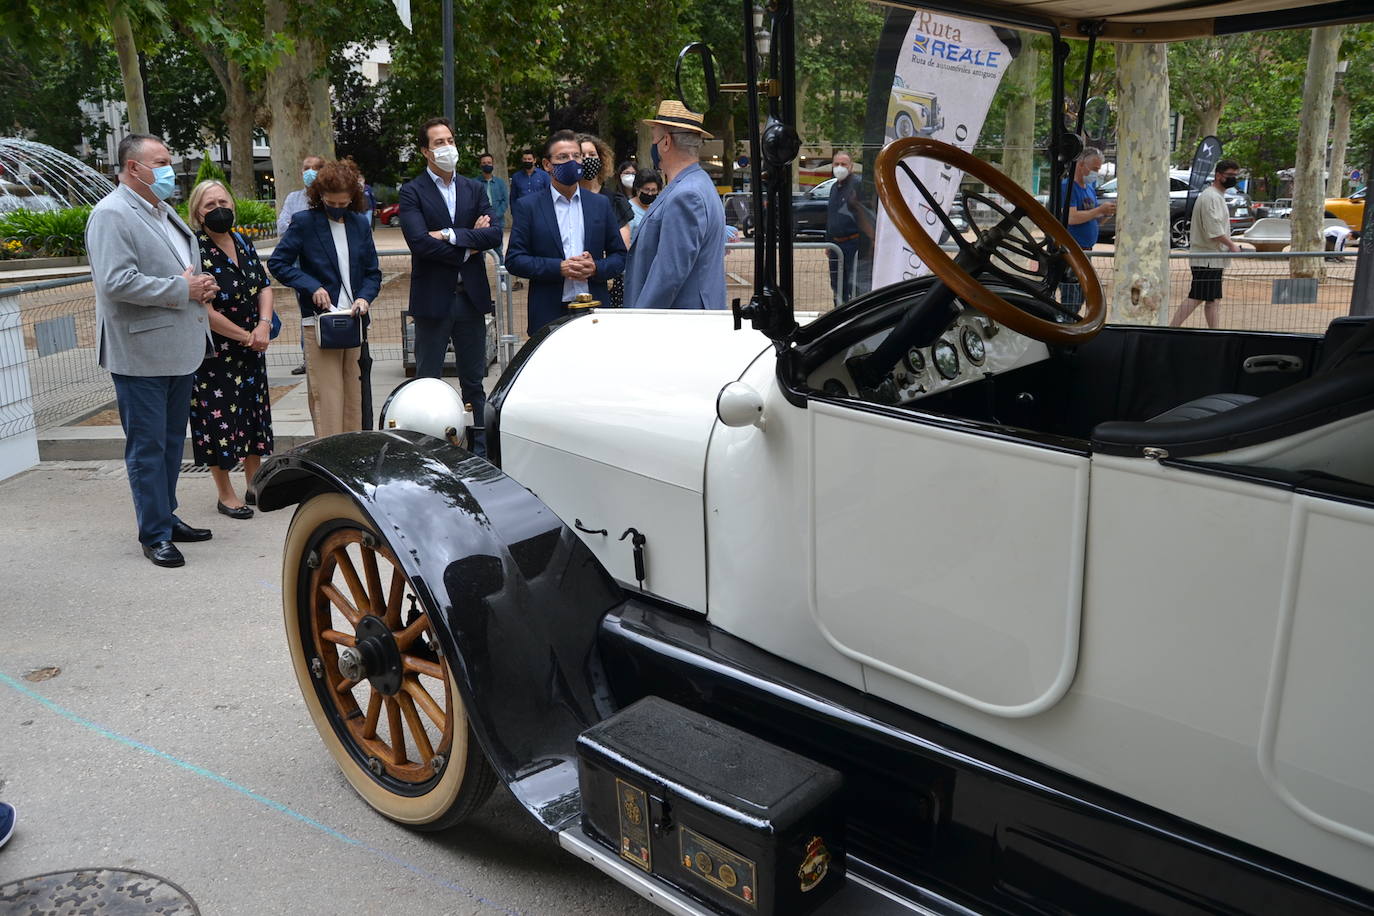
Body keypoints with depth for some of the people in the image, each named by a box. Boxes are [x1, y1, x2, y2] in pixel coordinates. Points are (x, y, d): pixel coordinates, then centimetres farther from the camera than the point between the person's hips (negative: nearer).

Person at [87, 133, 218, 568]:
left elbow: (187, 266, 29)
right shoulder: (111, 215, -12)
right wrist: (182, 290, -18)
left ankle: (167, 517, 28)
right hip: (141, 353, -9)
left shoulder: (166, 212, 16)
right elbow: (116, 282, -23)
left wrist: (201, 284, 6)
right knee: (147, 447, 0)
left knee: (172, 441, 16)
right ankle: (155, 534, 9)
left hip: (179, 349, 9)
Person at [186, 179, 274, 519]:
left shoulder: (243, 244, 7)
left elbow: (264, 286, 9)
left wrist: (263, 325, -9)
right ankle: (225, 493, 14)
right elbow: (205, 311, -20)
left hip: (251, 350, 7)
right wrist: (246, 336, -14)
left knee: (254, 414, 13)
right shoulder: (195, 251, -15)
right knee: (219, 417, 1)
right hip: (214, 354, -7)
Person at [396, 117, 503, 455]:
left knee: (474, 382, 11)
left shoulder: (474, 189, 11)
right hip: (433, 298, -4)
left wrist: (450, 234, -13)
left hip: (471, 297, 4)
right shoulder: (412, 192, -3)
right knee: (427, 382, 4)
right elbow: (419, 241, -17)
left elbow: (494, 235, -3)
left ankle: (480, 449, 19)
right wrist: (466, 249, -9)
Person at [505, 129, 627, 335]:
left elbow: (619, 256, 14)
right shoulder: (529, 206, 5)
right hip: (548, 315, -2)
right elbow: (513, 260, 0)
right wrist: (559, 268, -13)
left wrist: (596, 268, -8)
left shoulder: (601, 204, 12)